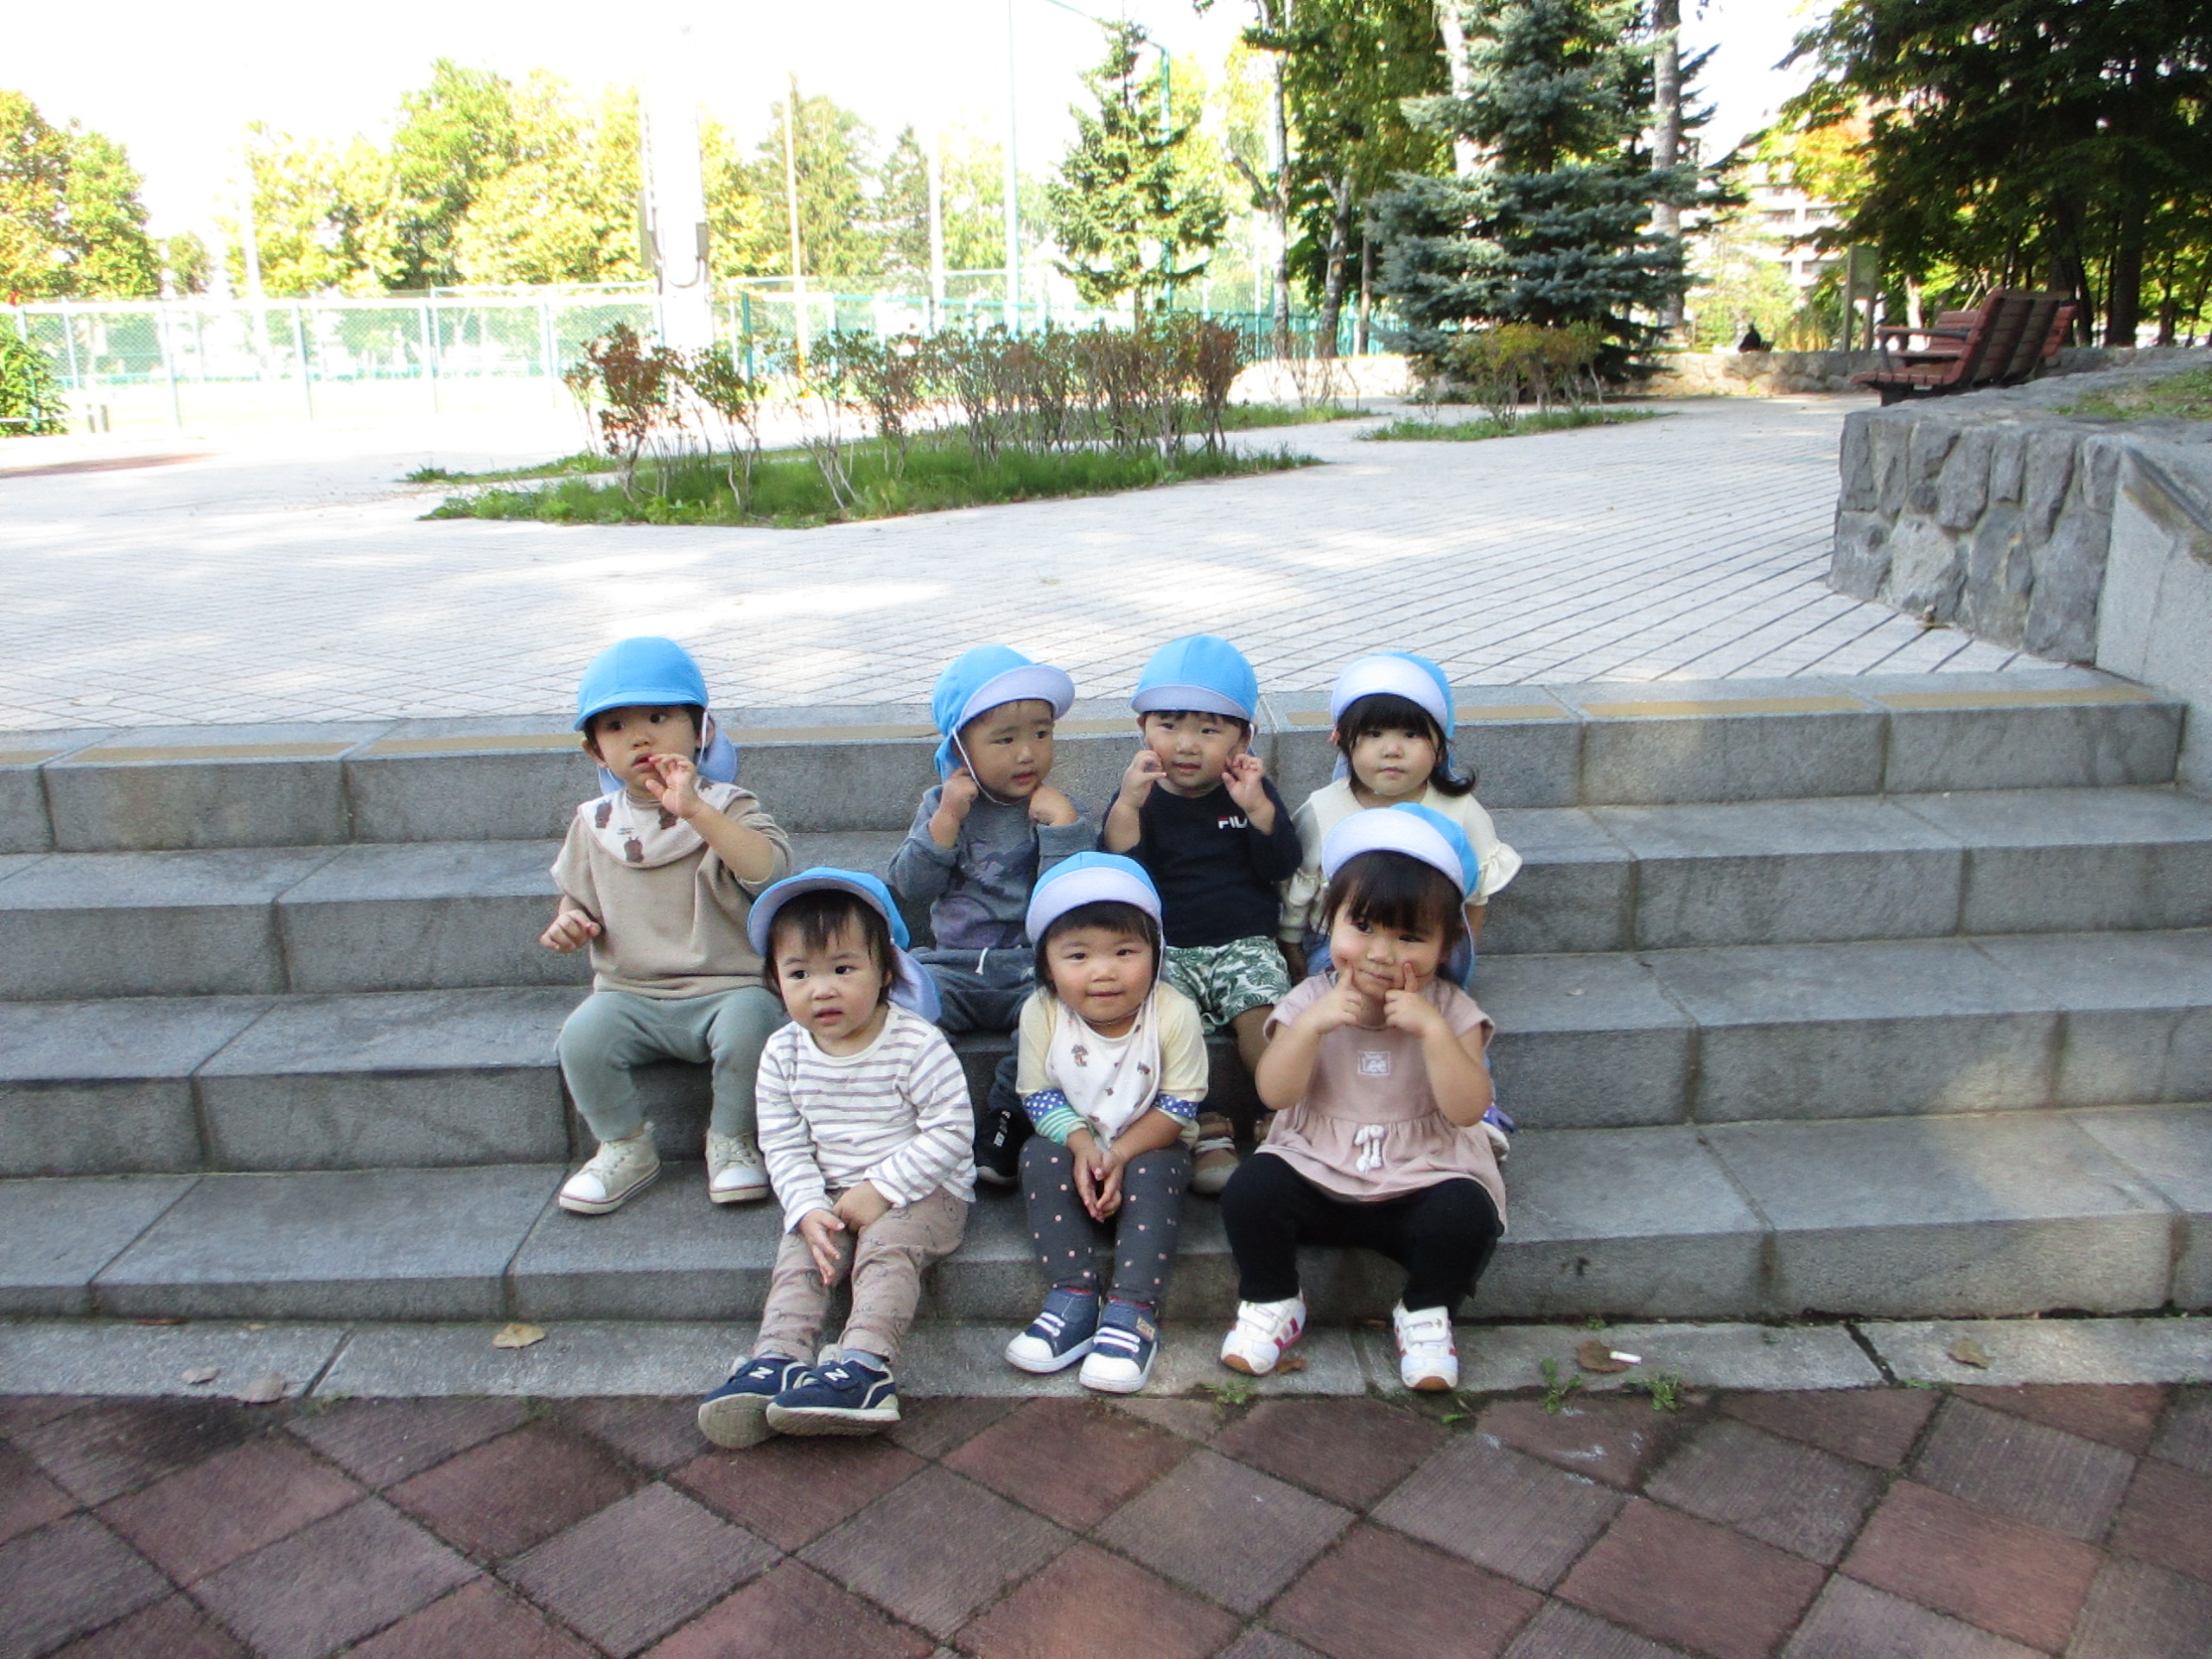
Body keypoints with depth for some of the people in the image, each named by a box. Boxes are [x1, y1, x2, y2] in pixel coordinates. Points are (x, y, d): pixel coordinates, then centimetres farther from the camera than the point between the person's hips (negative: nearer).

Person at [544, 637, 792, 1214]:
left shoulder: (727, 806, -3)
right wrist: (568, 924, -3)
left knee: (751, 1023, -33)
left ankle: (731, 1142, -5)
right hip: (630, 997, 3)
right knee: (583, 1036, -26)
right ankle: (625, 1147, 2)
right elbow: (578, 899, 21)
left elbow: (767, 867, -23)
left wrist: (693, 809, -29)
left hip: (727, 988, -3)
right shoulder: (594, 824, 8)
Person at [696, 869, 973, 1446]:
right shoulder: (783, 1054, -1)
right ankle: (777, 1362, -31)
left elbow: (950, 1130, -16)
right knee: (798, 1257, -18)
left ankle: (864, 1367, -42)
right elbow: (783, 1145, 0)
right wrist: (809, 1209, -17)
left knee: (886, 1246, -29)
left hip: (922, 1189, -5)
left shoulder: (917, 1044, -15)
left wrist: (881, 1189, -20)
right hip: (829, 1198, 5)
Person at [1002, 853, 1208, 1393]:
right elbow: (1039, 1095, -9)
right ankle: (1073, 1297, -21)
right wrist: (1081, 1144, -25)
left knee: (1151, 1175, -32)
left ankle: (1133, 1310, -25)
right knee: (1040, 1158, -26)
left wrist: (1120, 1154, -27)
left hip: (1150, 1146, -2)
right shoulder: (1041, 1013, -17)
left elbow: (1179, 1105, -17)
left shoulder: (1173, 1014, -22)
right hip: (1076, 1143, 2)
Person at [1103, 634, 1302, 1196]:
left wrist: (1256, 807, -20)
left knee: (1262, 1015, -27)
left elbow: (1283, 866, -5)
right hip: (1166, 949, 0)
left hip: (1245, 945, 0)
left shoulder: (1253, 790, 6)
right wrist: (1127, 806, -22)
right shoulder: (1141, 797, 2)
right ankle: (1202, 1132, -14)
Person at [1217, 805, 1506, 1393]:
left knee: (1466, 1214, -29)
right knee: (1249, 1189, -24)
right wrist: (1311, 1024, -25)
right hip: (1315, 1173, 1)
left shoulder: (1450, 1011, -4)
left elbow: (1467, 1109, -16)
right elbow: (1274, 1094, -12)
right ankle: (1271, 1304, 5)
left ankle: (1425, 1316, 2)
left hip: (1421, 1179, -1)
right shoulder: (1311, 1001, -2)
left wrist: (1432, 1030, -27)